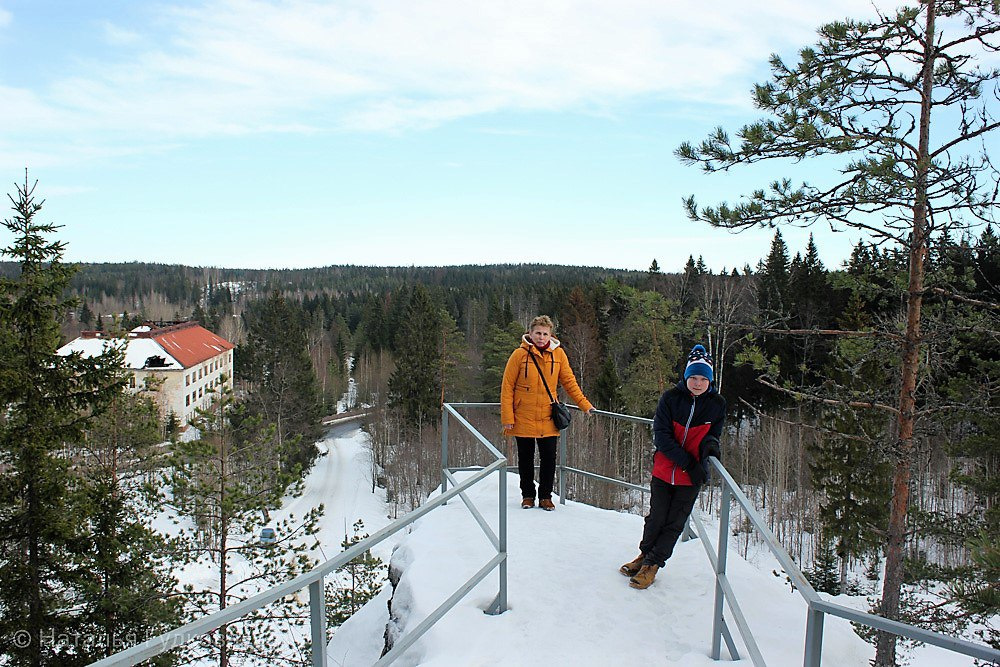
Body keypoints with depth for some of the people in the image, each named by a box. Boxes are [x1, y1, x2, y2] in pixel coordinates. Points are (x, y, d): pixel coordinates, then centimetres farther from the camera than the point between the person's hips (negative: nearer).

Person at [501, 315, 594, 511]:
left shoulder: (558, 353, -1)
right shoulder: (520, 354, -9)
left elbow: (569, 381, 8)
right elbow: (507, 387, -7)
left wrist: (584, 404, 2)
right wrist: (507, 417, -10)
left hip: (548, 418, 2)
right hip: (523, 418, -2)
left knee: (549, 458, 5)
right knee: (525, 458, 11)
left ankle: (545, 496, 22)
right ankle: (527, 495, 28)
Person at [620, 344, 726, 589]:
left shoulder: (717, 404, -5)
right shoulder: (671, 397, -10)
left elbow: (713, 433, 7)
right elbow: (661, 435, -13)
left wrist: (710, 443, -18)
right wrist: (688, 462, -19)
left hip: (691, 476, 1)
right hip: (664, 469, 0)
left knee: (675, 523, 8)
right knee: (656, 516, 12)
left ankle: (652, 564, 22)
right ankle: (645, 554, 35)